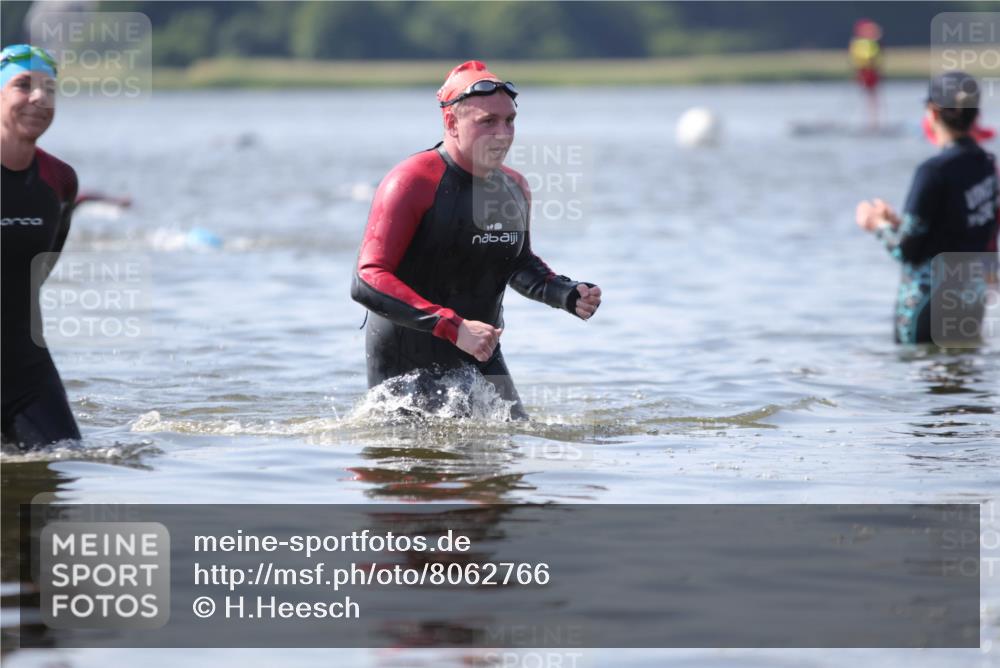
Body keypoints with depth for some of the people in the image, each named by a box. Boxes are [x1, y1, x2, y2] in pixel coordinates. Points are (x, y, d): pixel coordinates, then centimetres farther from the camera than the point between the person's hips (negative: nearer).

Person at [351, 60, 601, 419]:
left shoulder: (515, 187, 5)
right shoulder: (412, 182, -18)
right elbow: (368, 282, -25)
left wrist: (568, 295, 4)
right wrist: (454, 328, -33)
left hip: (481, 360, 6)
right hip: (406, 365, -6)